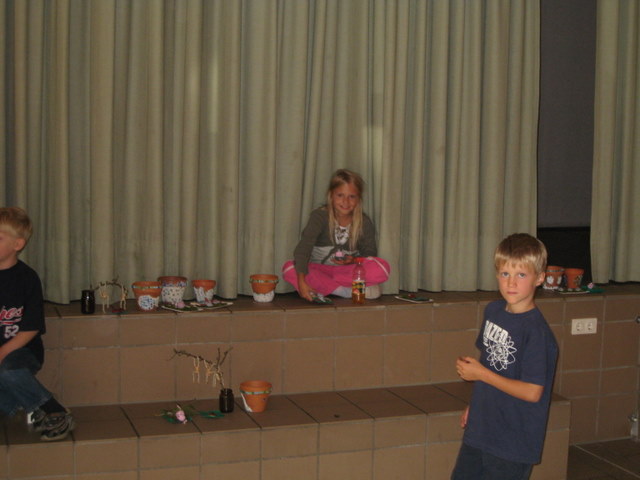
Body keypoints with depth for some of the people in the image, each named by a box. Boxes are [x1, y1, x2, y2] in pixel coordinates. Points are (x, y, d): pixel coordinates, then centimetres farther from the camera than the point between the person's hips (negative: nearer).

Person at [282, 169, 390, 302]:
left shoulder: (364, 223, -2)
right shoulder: (319, 216, -11)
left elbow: (370, 253, 7)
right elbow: (303, 248, -24)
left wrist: (354, 260, -18)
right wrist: (302, 281, -39)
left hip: (348, 271, 1)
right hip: (318, 270, -1)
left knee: (382, 268, -26)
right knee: (289, 269, -32)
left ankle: (323, 287, -24)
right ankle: (348, 291, -29)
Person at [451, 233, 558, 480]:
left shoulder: (536, 330, -23)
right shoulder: (493, 311, 2)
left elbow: (532, 392, -24)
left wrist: (481, 373, -20)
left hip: (513, 441, -8)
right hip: (479, 429, 8)